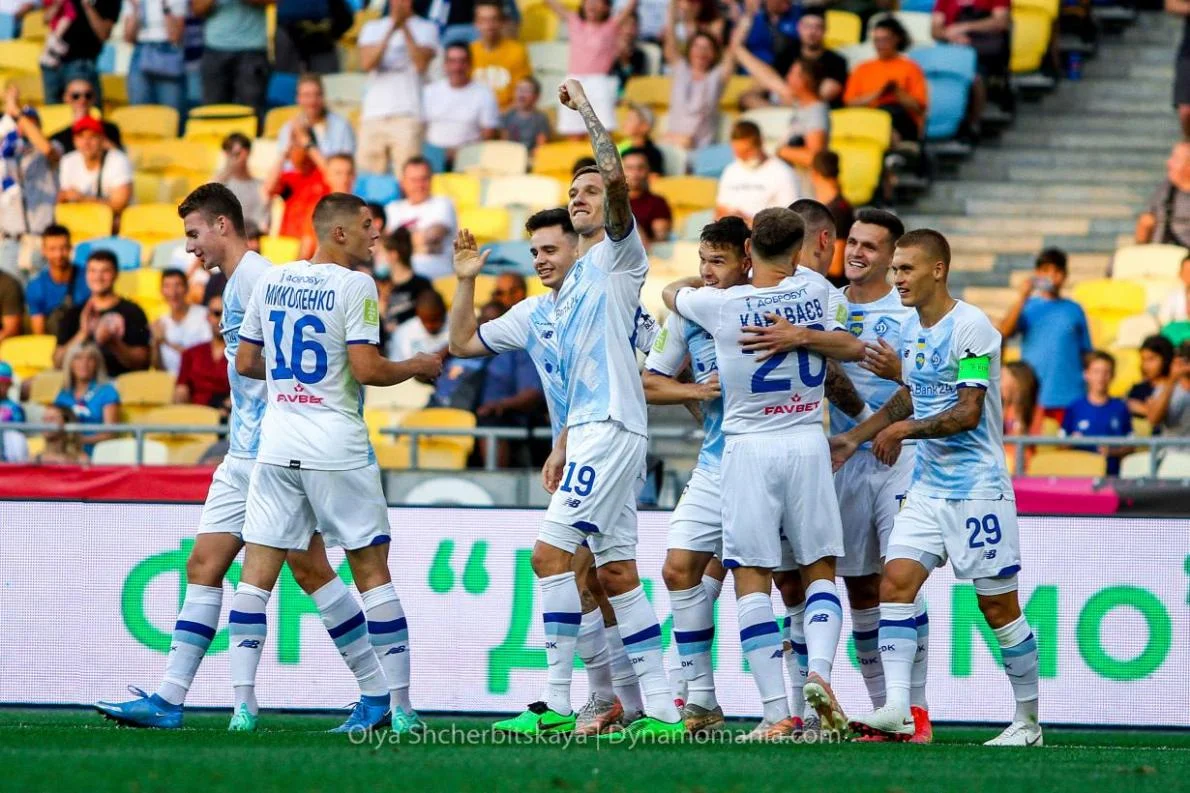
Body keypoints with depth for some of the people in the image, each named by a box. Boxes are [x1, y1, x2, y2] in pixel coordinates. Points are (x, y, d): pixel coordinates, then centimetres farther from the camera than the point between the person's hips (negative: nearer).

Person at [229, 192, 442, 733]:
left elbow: (245, 362, 13)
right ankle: (399, 707, 5)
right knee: (372, 571, 4)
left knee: (257, 574, 4)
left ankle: (242, 704, -4)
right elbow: (366, 369, -15)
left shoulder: (270, 281, 8)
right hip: (337, 449, -4)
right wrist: (417, 367, 2)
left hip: (277, 445, 4)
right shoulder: (353, 286, -8)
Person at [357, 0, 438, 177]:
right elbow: (367, 63, -2)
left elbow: (421, 63, -8)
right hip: (374, 114, 3)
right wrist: (391, 31, -10)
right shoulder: (372, 28, 14)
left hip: (407, 114, -3)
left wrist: (405, 28, -10)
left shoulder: (426, 28, 8)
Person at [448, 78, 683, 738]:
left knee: (550, 552, -15)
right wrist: (465, 282, 14)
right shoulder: (534, 313, 23)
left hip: (611, 427, -9)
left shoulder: (613, 260, 2)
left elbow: (615, 178, -14)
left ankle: (557, 702, -16)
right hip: (585, 435, 9)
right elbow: (462, 343, 27)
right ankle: (659, 709, 7)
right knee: (615, 572, 7)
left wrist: (586, 108, -13)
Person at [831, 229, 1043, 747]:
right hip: (927, 486, 8)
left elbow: (968, 413, -19)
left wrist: (903, 430, -14)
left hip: (977, 487, -8)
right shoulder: (911, 330, 10)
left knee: (998, 605, -1)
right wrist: (854, 437, 17)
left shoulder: (971, 328, -14)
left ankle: (1029, 720, 11)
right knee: (895, 583, -8)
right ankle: (896, 709, -14)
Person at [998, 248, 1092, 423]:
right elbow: (1004, 332, -10)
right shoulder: (1027, 308, 7)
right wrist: (1021, 298, -15)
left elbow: (1085, 353, 11)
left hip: (1069, 397, 1)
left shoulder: (1074, 310, 10)